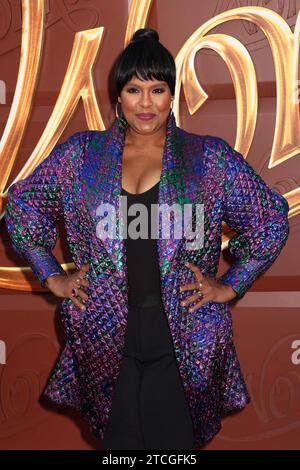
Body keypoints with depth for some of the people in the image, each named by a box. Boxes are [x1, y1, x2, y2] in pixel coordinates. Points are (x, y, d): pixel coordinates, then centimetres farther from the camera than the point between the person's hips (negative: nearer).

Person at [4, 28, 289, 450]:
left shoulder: (210, 158, 1)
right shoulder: (82, 154, 5)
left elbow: (272, 218, 5)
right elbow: (21, 203, 14)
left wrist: (231, 286, 1)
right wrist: (52, 277, 8)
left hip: (184, 337, -1)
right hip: (106, 333, 1)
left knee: (175, 442, 6)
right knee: (118, 439, 11)